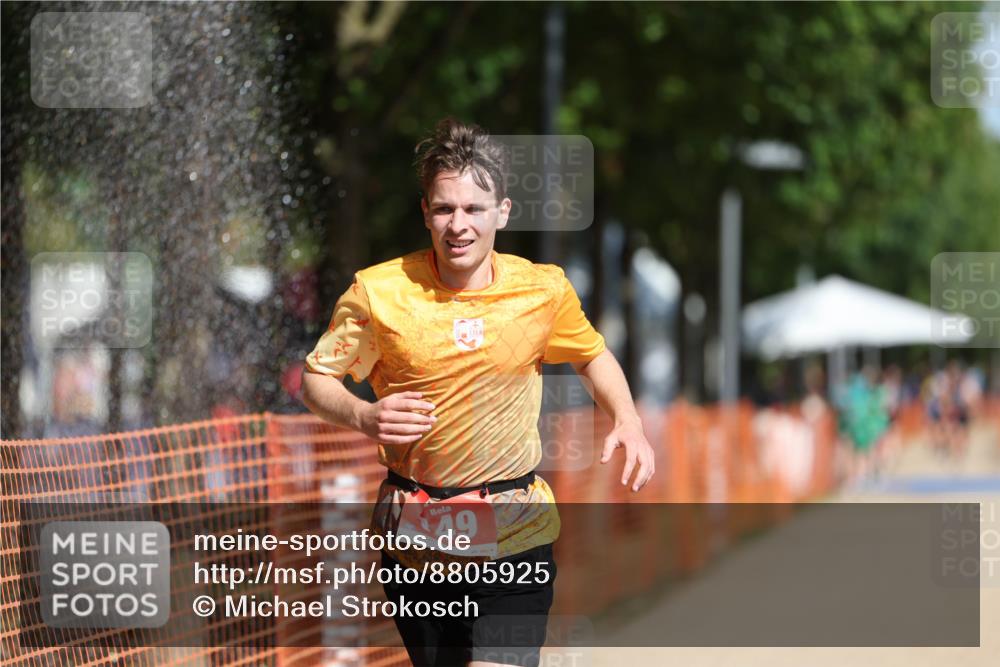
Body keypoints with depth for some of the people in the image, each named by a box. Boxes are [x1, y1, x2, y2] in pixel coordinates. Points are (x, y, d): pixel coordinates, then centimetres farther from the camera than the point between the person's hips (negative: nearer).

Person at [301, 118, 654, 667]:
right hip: (414, 533, 1)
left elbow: (592, 355, 16)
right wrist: (364, 417, -17)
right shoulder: (377, 292, -8)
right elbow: (316, 378, 4)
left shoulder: (544, 290, -3)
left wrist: (628, 424, -1)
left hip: (516, 535, -1)